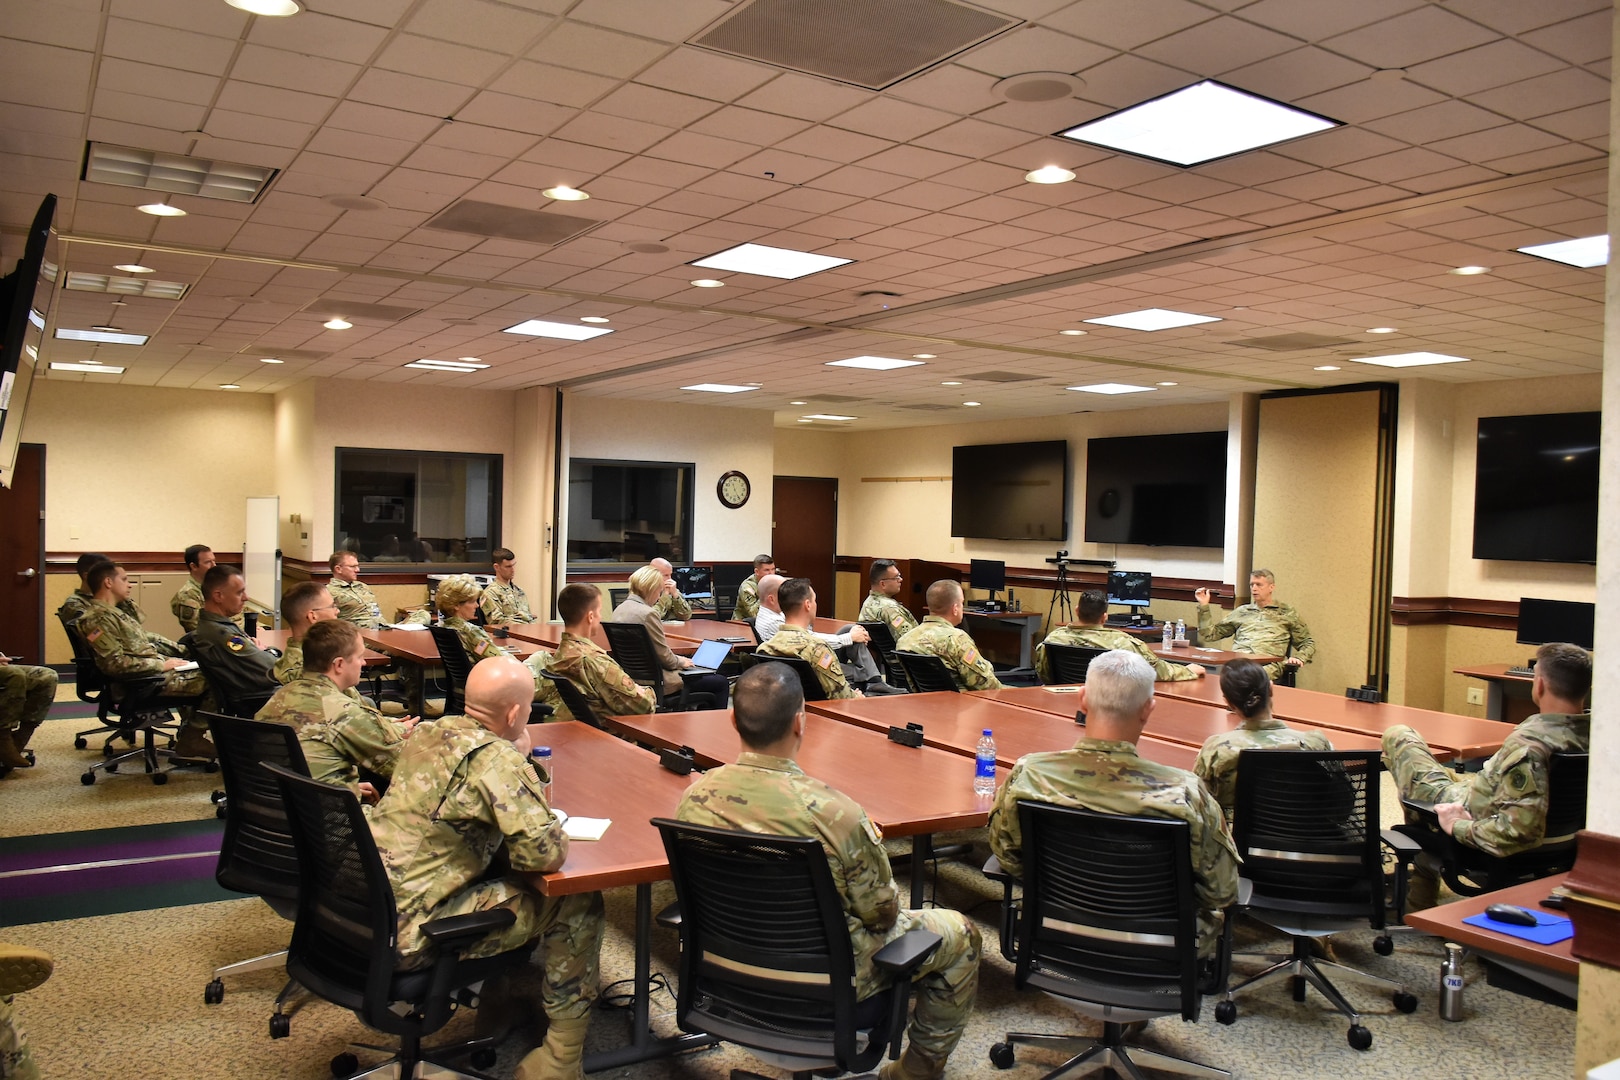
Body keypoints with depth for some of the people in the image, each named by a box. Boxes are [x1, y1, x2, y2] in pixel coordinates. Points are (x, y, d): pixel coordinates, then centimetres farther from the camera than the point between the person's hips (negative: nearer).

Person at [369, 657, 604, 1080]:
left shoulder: (429, 730, 5)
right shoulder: (497, 757, -20)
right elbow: (546, 853, -22)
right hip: (410, 934, -8)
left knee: (501, 872, 26)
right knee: (578, 903, 0)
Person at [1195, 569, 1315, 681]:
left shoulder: (1287, 612, 21)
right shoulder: (1241, 611, 27)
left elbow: (1308, 642, 21)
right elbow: (1210, 635, 23)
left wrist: (1299, 658, 0)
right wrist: (1203, 606, 16)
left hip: (1269, 664, -2)